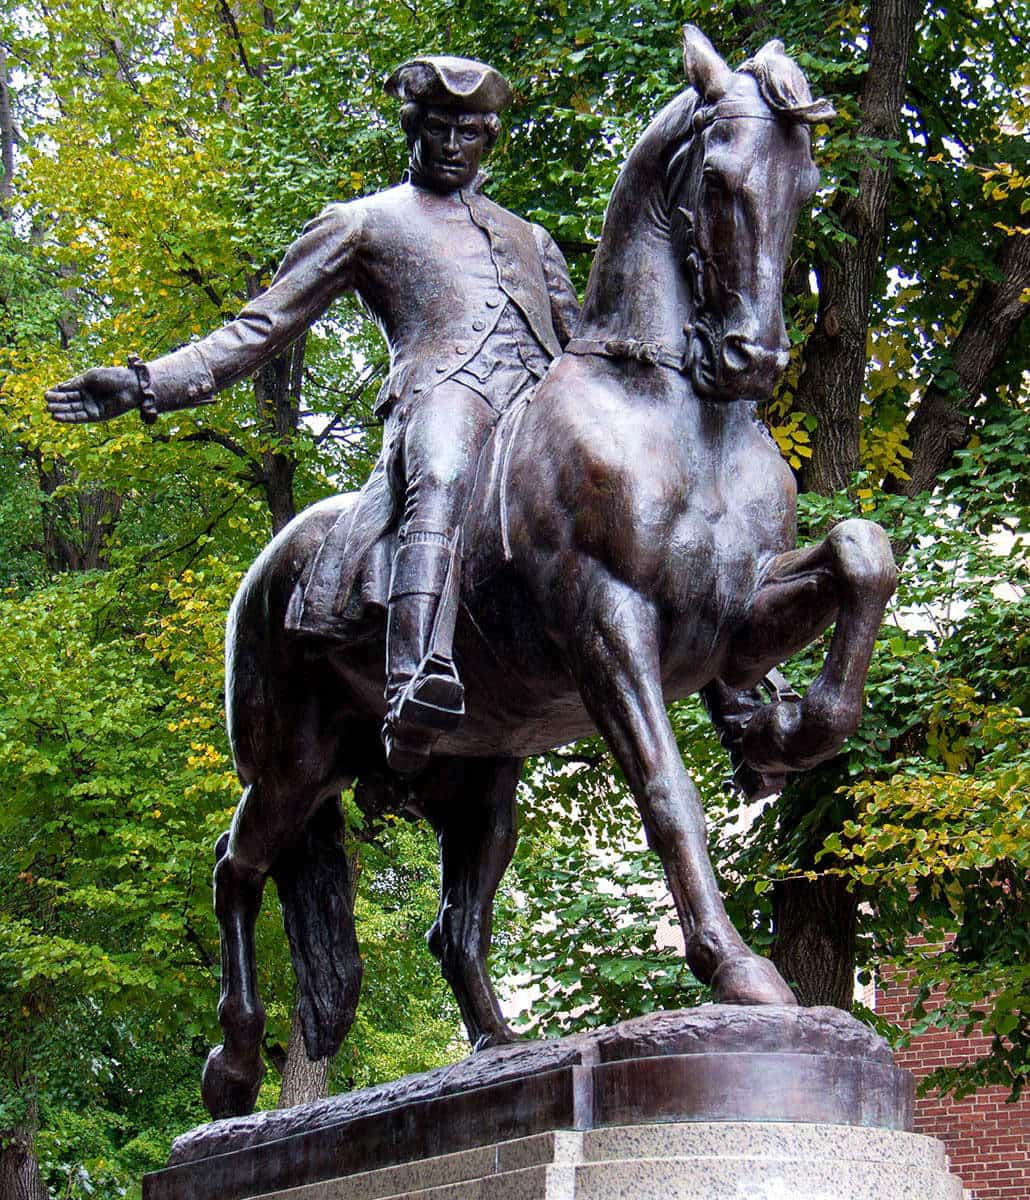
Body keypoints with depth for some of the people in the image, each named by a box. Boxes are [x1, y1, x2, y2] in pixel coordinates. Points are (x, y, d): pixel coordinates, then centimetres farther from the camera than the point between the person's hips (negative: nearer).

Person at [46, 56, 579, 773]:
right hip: (441, 386, -7)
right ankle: (418, 689, -63)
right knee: (442, 482, -41)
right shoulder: (363, 224, 25)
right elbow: (259, 330, 20)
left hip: (547, 398, 7)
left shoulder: (528, 237, 37)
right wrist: (143, 385, 9)